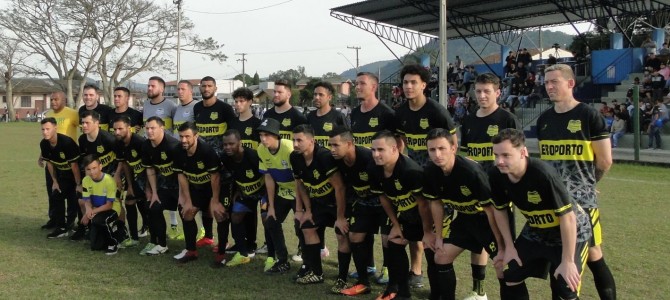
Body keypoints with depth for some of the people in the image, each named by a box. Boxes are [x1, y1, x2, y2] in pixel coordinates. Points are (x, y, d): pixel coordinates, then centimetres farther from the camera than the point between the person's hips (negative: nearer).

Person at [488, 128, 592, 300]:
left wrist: (567, 262, -25)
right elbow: (500, 210, 1)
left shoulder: (543, 174, -36)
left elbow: (568, 216, -29)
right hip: (535, 231, 6)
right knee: (510, 277, 6)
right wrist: (509, 247, 3)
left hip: (571, 232, -6)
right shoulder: (496, 176, -18)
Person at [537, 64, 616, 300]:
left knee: (593, 256, -1)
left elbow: (605, 161, -5)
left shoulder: (589, 115, -8)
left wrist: (583, 183, 5)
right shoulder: (543, 119, 10)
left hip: (581, 200, -5)